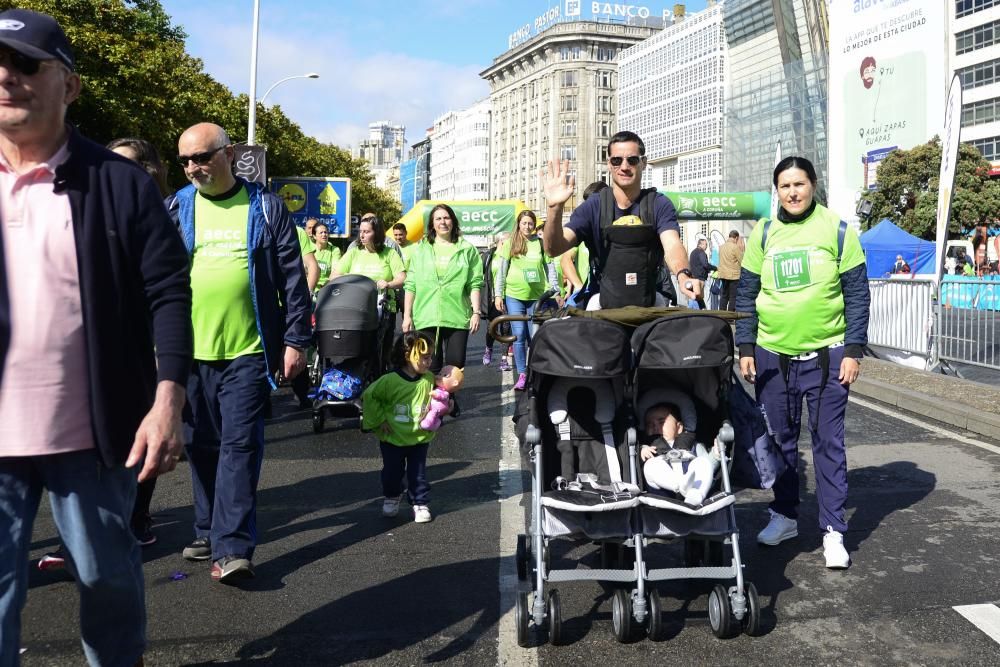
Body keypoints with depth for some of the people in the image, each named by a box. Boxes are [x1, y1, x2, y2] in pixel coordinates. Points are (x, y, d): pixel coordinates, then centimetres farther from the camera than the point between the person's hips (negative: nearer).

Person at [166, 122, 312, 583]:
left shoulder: (265, 207, 3)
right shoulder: (175, 209, 8)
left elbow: (293, 278, 3)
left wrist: (296, 339, -2)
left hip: (248, 350, -3)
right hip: (190, 350, 3)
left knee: (240, 445, -6)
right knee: (202, 446, 11)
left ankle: (232, 547, -5)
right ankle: (209, 532, 26)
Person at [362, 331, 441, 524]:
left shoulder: (429, 380, -7)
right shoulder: (390, 381, -19)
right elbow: (369, 396, -9)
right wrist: (379, 420, -8)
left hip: (420, 438, 2)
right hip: (392, 439, -2)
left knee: (418, 474, 6)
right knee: (392, 472, 12)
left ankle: (420, 504, 24)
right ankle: (391, 498, 38)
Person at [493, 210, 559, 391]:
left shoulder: (542, 243, 6)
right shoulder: (510, 243, 5)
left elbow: (550, 269, 9)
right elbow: (501, 270, 6)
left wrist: (556, 292, 4)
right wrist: (498, 294, 1)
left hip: (537, 296, 0)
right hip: (514, 295, 0)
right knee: (519, 335, -1)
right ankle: (522, 375, 5)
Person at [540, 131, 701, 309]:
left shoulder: (659, 205, -3)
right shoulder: (593, 207, -1)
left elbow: (672, 245, -21)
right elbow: (554, 249, -12)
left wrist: (683, 276, -44)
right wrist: (555, 208, -31)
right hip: (604, 306, 1)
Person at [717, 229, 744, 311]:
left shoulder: (722, 246, 7)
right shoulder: (735, 247, -14)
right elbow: (742, 260, -10)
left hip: (723, 274, 7)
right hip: (733, 275, -7)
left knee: (724, 296, 14)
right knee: (733, 297, -1)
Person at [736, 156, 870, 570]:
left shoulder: (837, 231, -3)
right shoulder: (763, 234, 4)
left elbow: (857, 294, -1)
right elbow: (746, 295, 7)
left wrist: (854, 350, -7)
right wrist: (745, 348, 2)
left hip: (826, 355, -2)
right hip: (772, 355, 3)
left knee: (828, 442, 2)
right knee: (779, 439, 11)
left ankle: (833, 531, 10)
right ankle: (784, 516, 27)